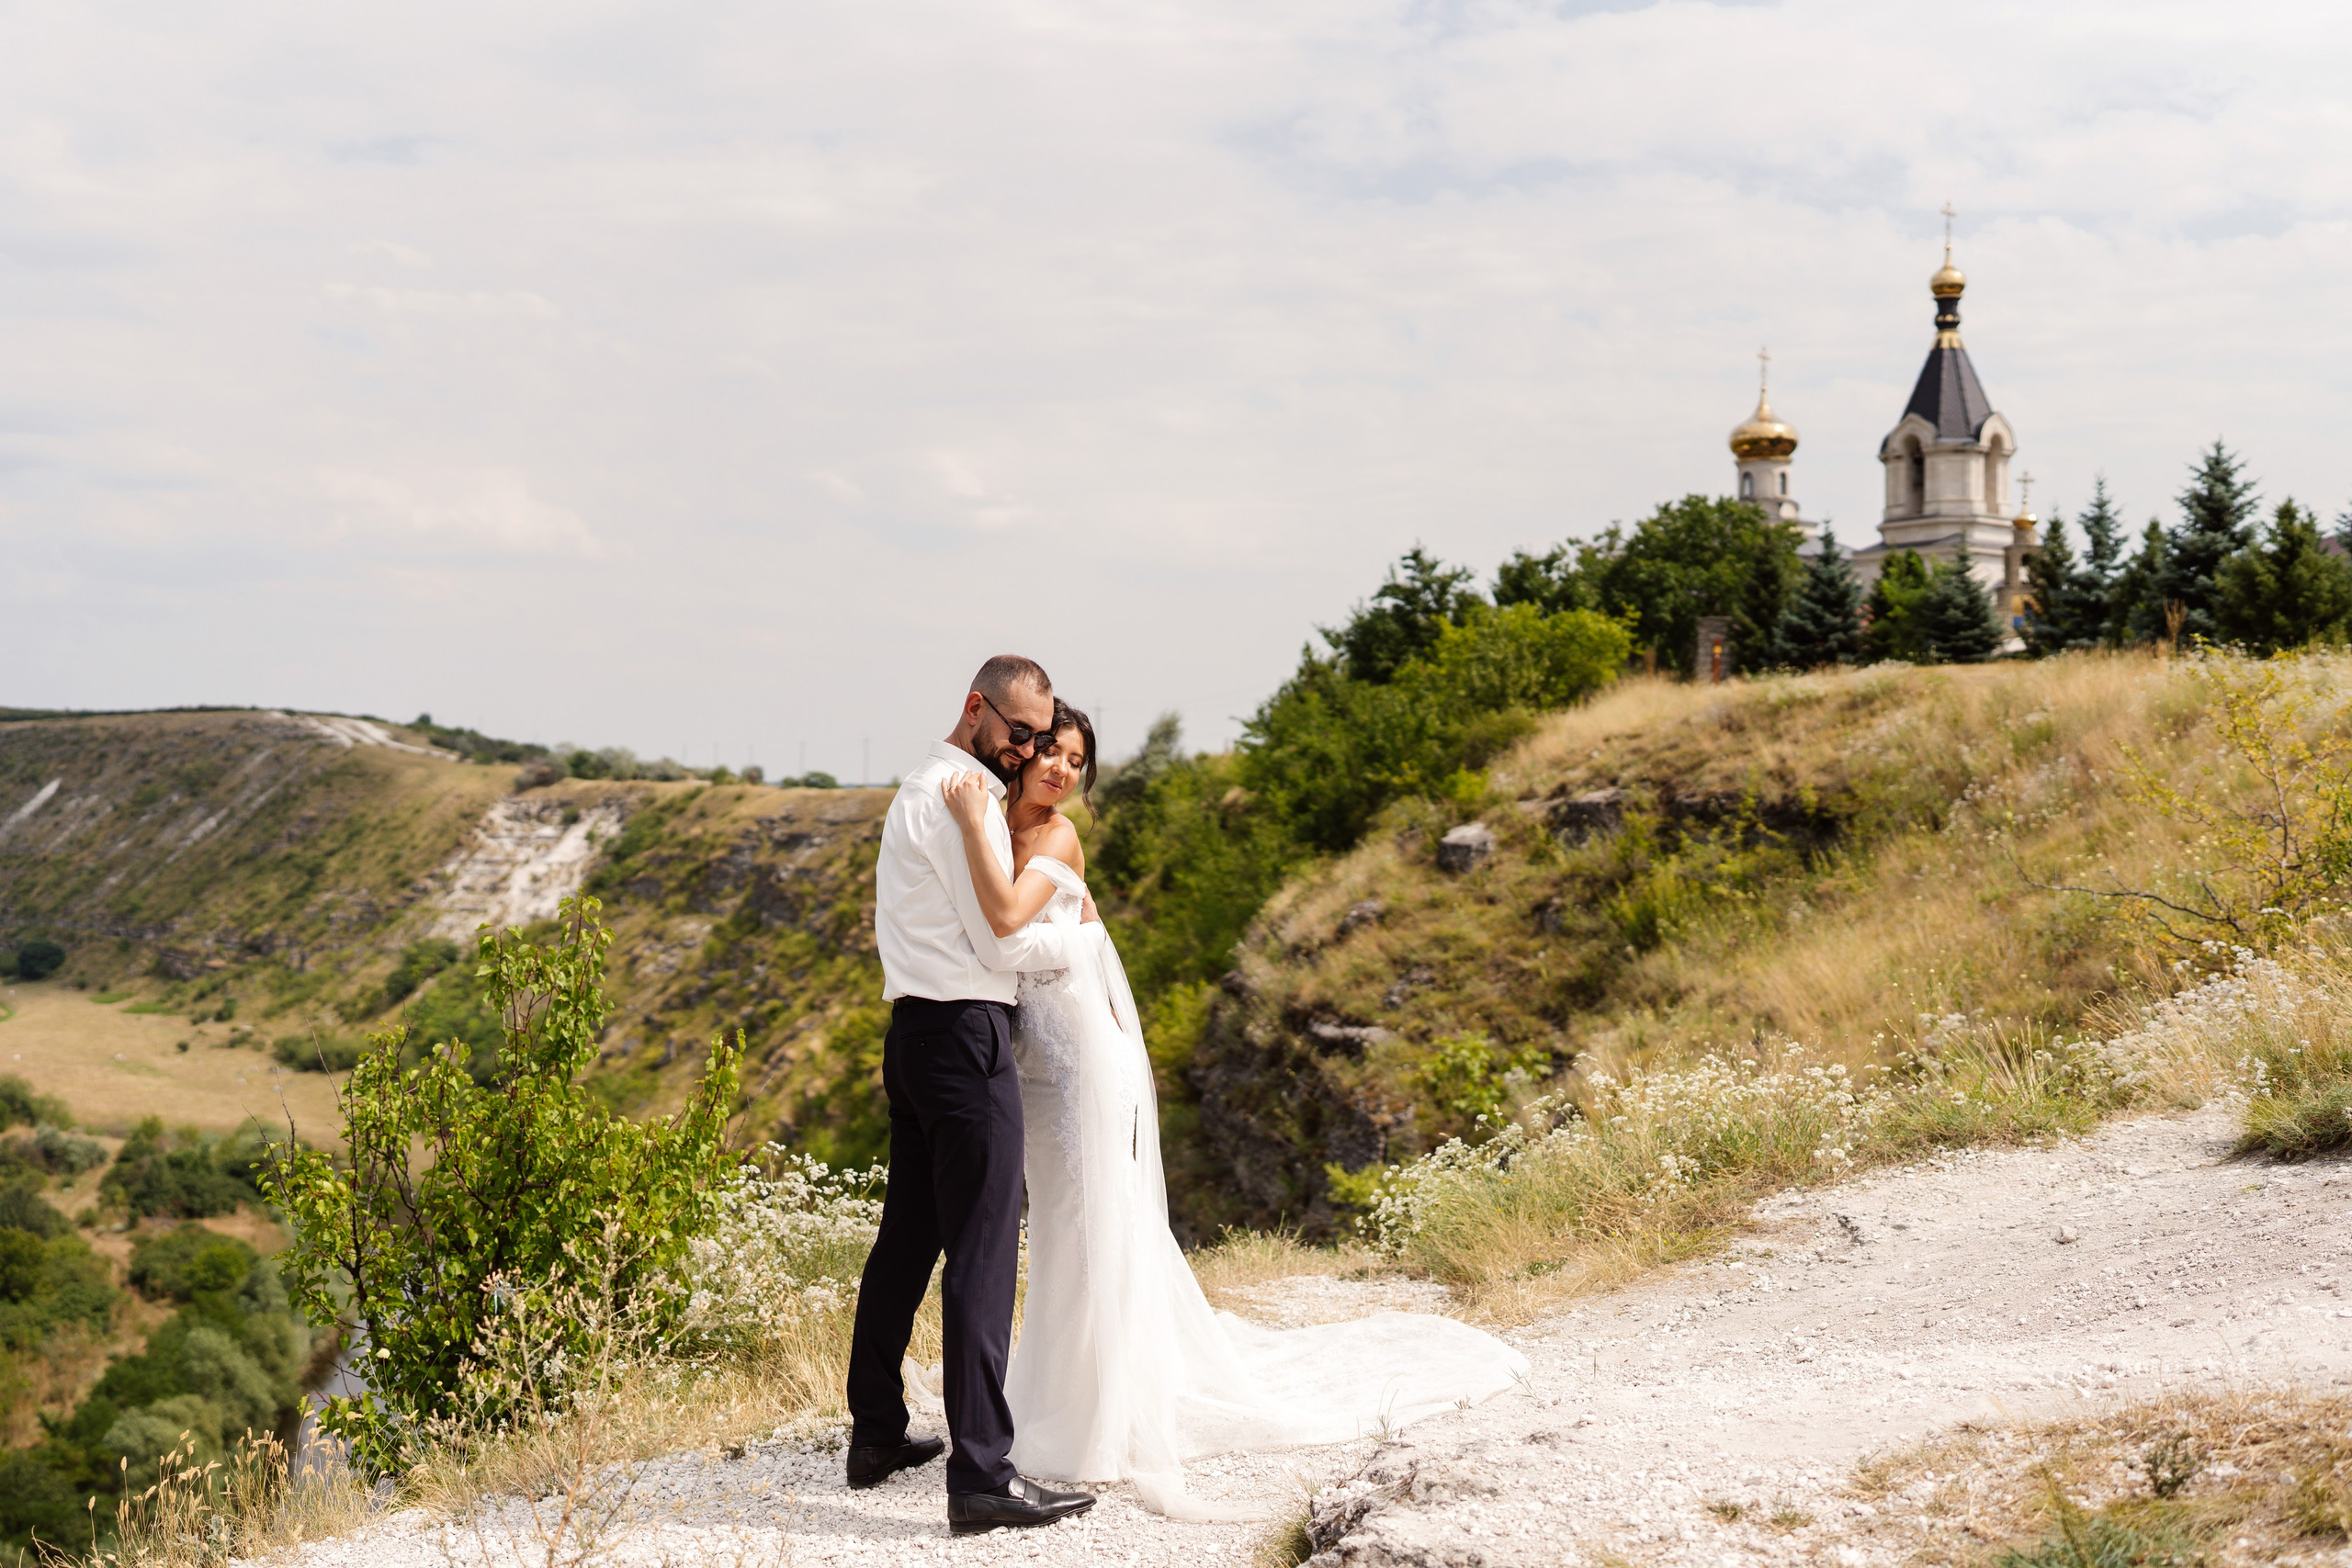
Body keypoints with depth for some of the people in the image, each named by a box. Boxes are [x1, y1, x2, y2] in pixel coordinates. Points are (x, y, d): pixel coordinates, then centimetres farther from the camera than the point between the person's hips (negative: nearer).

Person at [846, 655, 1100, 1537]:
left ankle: (876, 1436, 23)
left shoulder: (922, 791, 20)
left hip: (914, 1033, 11)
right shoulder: (961, 797, -12)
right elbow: (1003, 943, -13)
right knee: (983, 1250, -11)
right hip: (964, 1034, -11)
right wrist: (1083, 934, 3)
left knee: (906, 1238, 15)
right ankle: (982, 1476, -12)